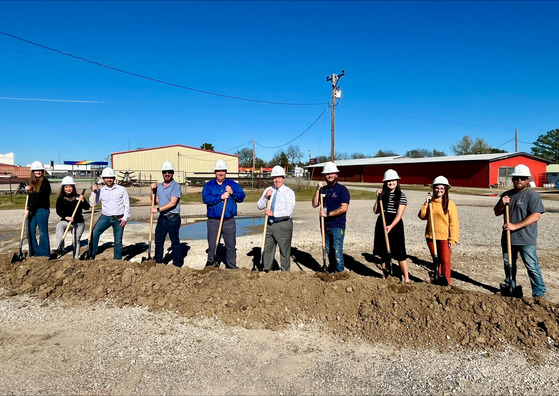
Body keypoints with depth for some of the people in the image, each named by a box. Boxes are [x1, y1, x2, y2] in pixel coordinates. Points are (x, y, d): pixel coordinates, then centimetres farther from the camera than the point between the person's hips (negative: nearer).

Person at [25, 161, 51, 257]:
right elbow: (31, 196, 22)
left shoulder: (45, 182, -7)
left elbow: (39, 197, -14)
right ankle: (34, 253, 18)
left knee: (43, 233, -1)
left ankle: (44, 255, 5)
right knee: (30, 233, 8)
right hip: (31, 210, 7)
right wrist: (28, 190, 2)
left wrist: (29, 209, -15)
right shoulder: (32, 182, 15)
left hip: (42, 210, -7)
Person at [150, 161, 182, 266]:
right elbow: (155, 201, 17)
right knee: (158, 241, 14)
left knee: (175, 242, 2)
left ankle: (177, 264, 13)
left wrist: (158, 209, -17)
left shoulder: (176, 186, -9)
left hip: (173, 219, -7)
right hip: (162, 218, 7)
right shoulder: (159, 186, 13)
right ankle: (158, 263, 26)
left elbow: (173, 203, -17)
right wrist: (153, 190, 5)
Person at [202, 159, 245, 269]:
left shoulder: (233, 184, 11)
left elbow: (242, 196, 2)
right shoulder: (208, 185, 7)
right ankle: (210, 266, 20)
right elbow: (206, 198, -11)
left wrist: (232, 192, -14)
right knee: (212, 246, 5)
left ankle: (232, 266, 19)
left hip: (229, 221, 1)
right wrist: (221, 197, -15)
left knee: (231, 245, 7)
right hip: (213, 221, -1)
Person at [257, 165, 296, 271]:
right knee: (267, 250, 17)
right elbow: (259, 206, 4)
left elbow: (288, 211, -18)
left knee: (285, 251, 5)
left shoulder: (289, 192, -7)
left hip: (283, 224, -5)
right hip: (269, 224, 5)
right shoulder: (268, 190, 9)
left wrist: (273, 213, -19)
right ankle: (266, 271, 33)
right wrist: (265, 197, -12)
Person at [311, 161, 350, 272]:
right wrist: (318, 189, -6)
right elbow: (314, 204, 3)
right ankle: (331, 271, 26)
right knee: (329, 251, 14)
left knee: (337, 251, -5)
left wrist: (327, 214, -14)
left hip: (337, 226, -6)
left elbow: (344, 208, -15)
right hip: (325, 225, 6)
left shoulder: (342, 189, -5)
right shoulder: (323, 189, 12)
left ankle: (339, 273, 6)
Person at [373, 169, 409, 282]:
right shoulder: (383, 195, 8)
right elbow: (376, 211, 5)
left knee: (399, 253, -5)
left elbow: (399, 214, -11)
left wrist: (391, 226, -24)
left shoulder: (401, 196, -3)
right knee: (383, 252, 11)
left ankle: (406, 278, 2)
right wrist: (378, 198, -4)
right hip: (382, 224, 4)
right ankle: (385, 275, 23)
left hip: (395, 225, -4)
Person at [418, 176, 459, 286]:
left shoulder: (449, 204, -7)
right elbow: (422, 216, 2)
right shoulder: (430, 202, 5)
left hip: (444, 238, -4)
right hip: (431, 237, 4)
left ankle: (446, 284, 10)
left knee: (445, 261, -3)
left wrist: (452, 240, -12)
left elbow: (454, 223, -8)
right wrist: (426, 203, -6)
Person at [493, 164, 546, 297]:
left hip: (526, 241, -6)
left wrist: (515, 226, -23)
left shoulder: (533, 195, -8)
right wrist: (502, 204, -6)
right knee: (509, 264, 16)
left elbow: (536, 216, -18)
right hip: (508, 238, 6)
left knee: (532, 267, -3)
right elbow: (497, 213, 16)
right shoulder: (506, 195, 11)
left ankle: (539, 294, 9)